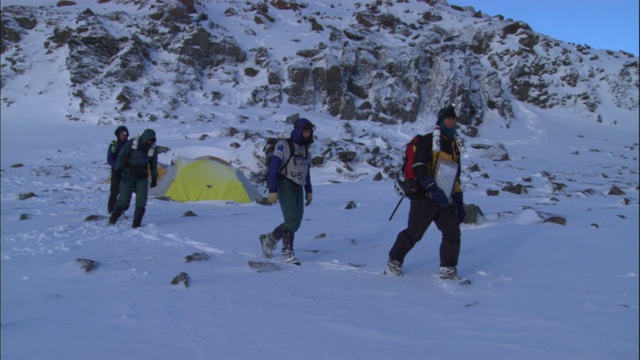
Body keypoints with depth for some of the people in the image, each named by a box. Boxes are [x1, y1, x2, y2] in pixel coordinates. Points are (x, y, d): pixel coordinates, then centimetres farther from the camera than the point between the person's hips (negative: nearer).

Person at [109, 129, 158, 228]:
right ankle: (112, 220, 11)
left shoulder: (152, 148, 3)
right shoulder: (132, 143, -9)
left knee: (141, 201, -7)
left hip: (142, 177, 4)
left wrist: (154, 178, 13)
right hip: (129, 175, -3)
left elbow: (153, 165, 13)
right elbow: (121, 156, -5)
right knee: (124, 200, -7)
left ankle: (136, 224, 0)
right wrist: (117, 170, -10)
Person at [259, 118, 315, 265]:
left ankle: (269, 239, 24)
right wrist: (272, 190, -20)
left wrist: (309, 191, 20)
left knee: (295, 223, 5)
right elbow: (273, 168, -13)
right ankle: (287, 253, -8)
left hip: (298, 188, 7)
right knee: (292, 219, -17)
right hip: (285, 186, -7)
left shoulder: (305, 149, 16)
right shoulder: (284, 145, -7)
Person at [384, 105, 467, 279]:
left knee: (453, 234, -2)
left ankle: (448, 270, 8)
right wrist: (434, 189, -23)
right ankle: (394, 262, 15)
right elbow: (419, 168, -14)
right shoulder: (429, 141, -3)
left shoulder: (455, 147, 20)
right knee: (413, 233, -2)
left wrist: (459, 203, 18)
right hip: (425, 198, -7)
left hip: (446, 202, 7)